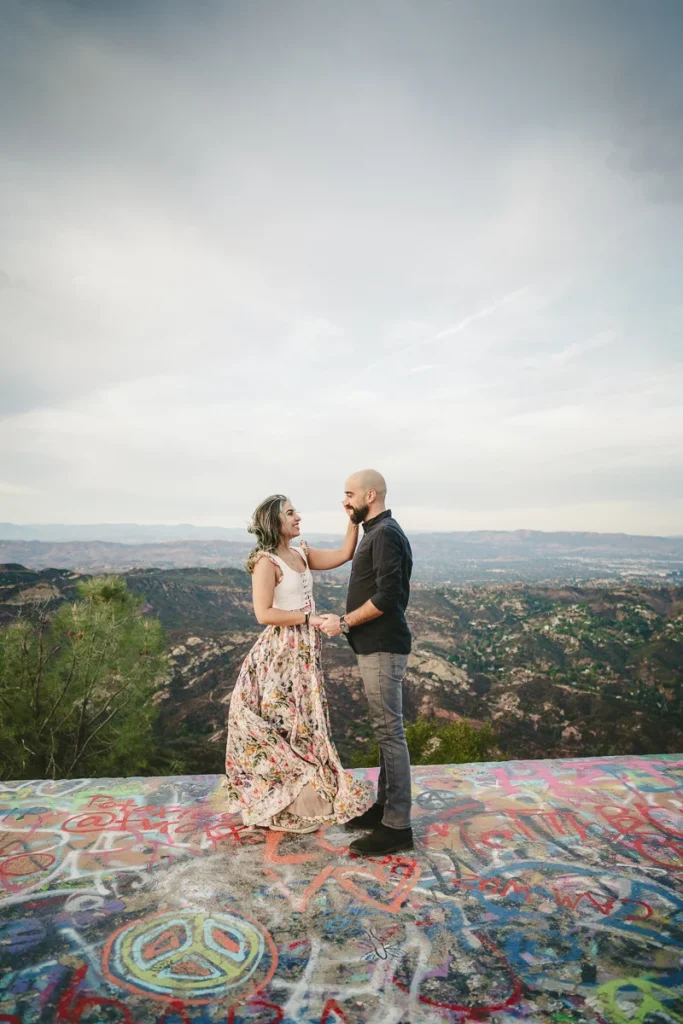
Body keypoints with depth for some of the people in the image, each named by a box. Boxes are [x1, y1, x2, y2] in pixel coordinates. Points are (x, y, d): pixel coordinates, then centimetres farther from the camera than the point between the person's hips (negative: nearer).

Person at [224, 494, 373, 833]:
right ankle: (280, 804, 21)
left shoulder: (301, 554, 7)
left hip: (304, 650, 8)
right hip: (282, 651, -8)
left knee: (303, 721, 16)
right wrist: (309, 618, -19)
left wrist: (354, 518, -1)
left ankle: (301, 796, 31)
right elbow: (264, 614, -20)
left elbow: (344, 555, 6)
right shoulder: (266, 562, -15)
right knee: (285, 722, 4)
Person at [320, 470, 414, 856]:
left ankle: (397, 827, 3)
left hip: (383, 648, -10)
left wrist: (344, 622, -15)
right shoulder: (378, 532, 15)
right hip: (378, 645, 10)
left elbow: (386, 597, -23)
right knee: (386, 728, 15)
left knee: (390, 730, -5)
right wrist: (348, 621, 14)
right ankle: (385, 807, 27)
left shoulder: (385, 534, -15)